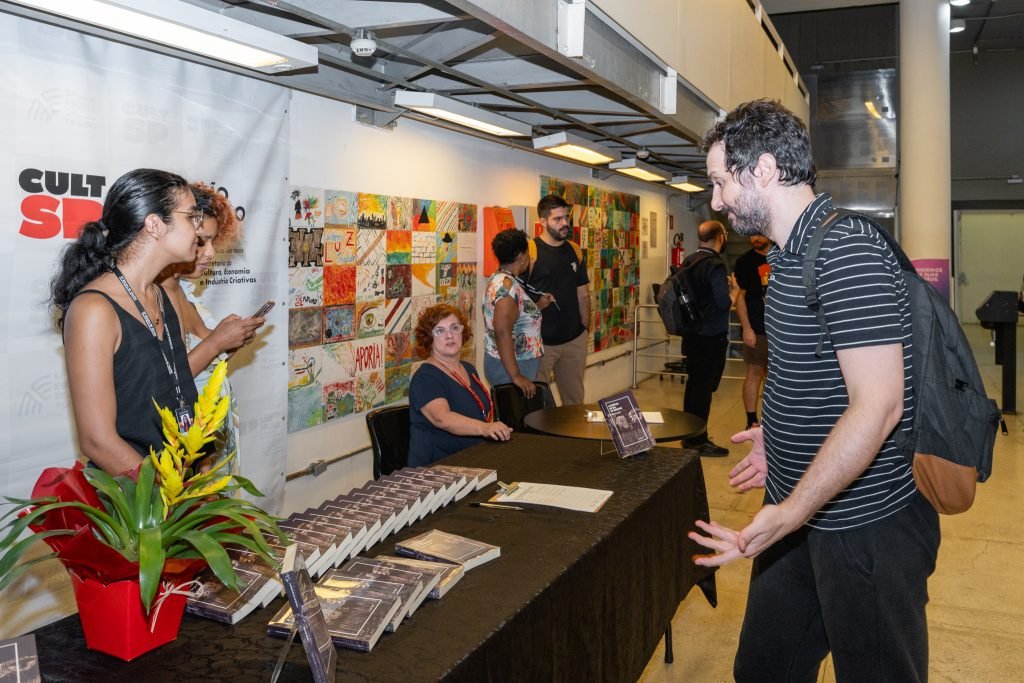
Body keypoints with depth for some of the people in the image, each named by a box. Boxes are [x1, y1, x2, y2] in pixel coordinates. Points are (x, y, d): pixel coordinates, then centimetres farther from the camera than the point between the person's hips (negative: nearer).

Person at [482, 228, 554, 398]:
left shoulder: (500, 279, 10)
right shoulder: (507, 286, -21)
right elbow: (502, 332, -29)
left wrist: (538, 306, 17)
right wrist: (516, 376, -28)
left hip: (517, 364, 10)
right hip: (509, 367, -10)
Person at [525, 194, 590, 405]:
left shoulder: (575, 251, 9)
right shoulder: (530, 251, -10)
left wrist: (586, 328, 12)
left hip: (575, 339, 6)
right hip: (540, 340, -5)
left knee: (574, 398, 15)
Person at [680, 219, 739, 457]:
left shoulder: (689, 261, 7)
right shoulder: (715, 265, -19)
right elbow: (724, 303, -23)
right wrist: (734, 289, -4)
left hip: (692, 334, 8)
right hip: (711, 336, -8)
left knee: (694, 383, 16)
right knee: (705, 387, 0)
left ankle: (689, 435, 26)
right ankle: (699, 441, 7)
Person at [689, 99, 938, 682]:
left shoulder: (849, 251, -22)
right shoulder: (793, 254, 10)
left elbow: (877, 405, -28)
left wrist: (789, 514, -29)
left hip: (865, 527, -9)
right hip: (804, 512, 9)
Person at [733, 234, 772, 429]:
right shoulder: (745, 260, -3)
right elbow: (739, 296, -7)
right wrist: (746, 328, -15)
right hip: (756, 328, -5)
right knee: (754, 373, -3)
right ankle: (752, 422, 4)